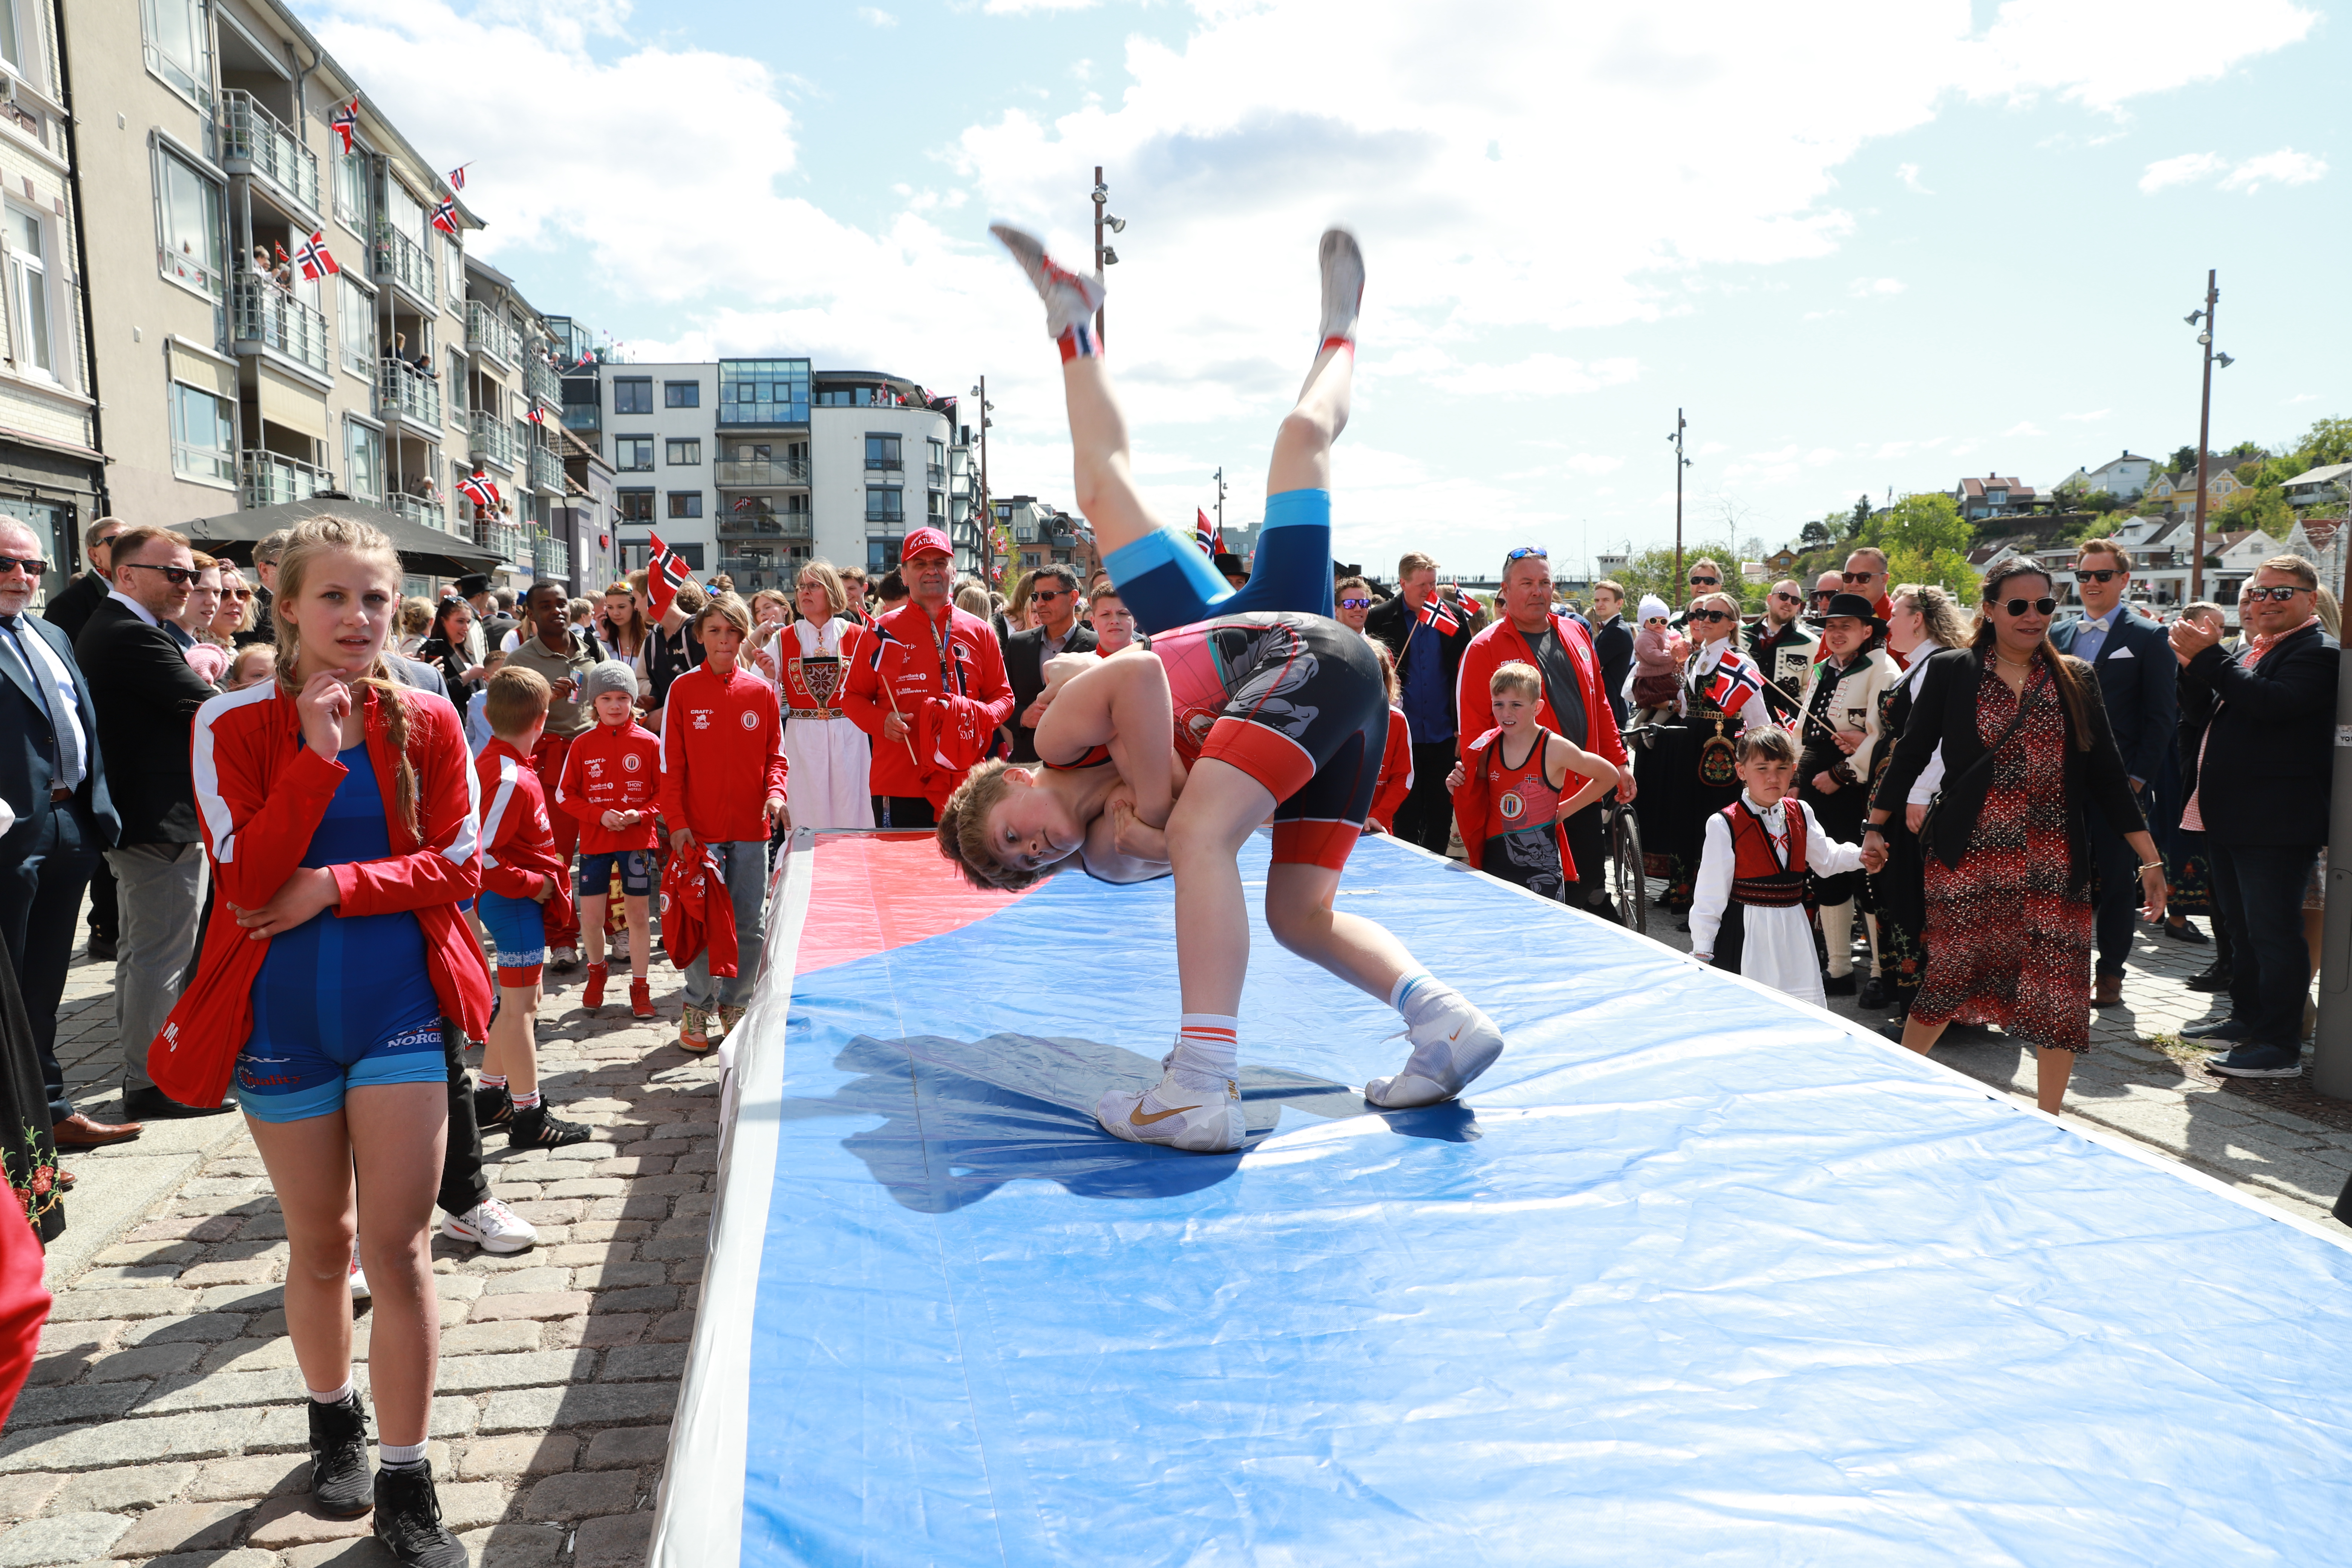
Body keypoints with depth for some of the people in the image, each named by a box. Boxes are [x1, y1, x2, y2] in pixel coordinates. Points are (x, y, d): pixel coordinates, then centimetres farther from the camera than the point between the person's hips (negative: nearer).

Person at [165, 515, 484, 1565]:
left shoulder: (426, 722, -2)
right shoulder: (235, 724, -6)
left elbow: (458, 866, -3)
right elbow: (248, 882, -15)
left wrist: (340, 886, -17)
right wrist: (318, 756, -23)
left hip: (399, 1006, 0)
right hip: (280, 1015, 0)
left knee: (397, 1248, 0)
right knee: (320, 1243, 16)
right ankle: (333, 1421, 41)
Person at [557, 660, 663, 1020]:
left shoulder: (649, 743, -3)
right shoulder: (583, 744, 1)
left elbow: (665, 791, 1)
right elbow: (564, 795, 3)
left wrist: (640, 814, -16)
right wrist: (600, 815, -12)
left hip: (638, 839, -1)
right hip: (594, 840, 1)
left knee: (637, 914, 4)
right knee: (590, 917, 2)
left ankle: (639, 987, 16)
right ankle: (597, 971, 30)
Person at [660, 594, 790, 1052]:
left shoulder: (762, 692, 5)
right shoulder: (683, 689, 0)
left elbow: (775, 754, 10)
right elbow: (671, 763, -1)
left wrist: (775, 793, -10)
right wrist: (677, 821, -8)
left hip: (751, 826, 2)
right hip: (701, 828, -2)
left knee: (751, 924, 7)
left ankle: (734, 1003, 23)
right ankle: (698, 1008, 16)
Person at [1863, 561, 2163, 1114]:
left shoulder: (2076, 680, 8)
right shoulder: (1951, 671, 1)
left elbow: (2107, 774, 8)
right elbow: (1911, 753, 5)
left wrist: (2151, 859, 5)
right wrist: (1876, 827, 4)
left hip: (2054, 863, 3)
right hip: (1970, 858, -2)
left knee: (2059, 993, 1)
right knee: (1951, 977, 4)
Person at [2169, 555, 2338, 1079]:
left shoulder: (2318, 653, -9)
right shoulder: (2251, 651, 18)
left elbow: (2273, 702, -26)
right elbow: (2203, 719, 17)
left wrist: (2208, 659, -21)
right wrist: (2195, 668, 1)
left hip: (2275, 820, -9)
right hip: (2231, 817, 9)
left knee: (2274, 932, -7)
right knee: (2243, 929, 19)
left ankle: (2281, 1046, -2)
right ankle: (2247, 1020, 31)